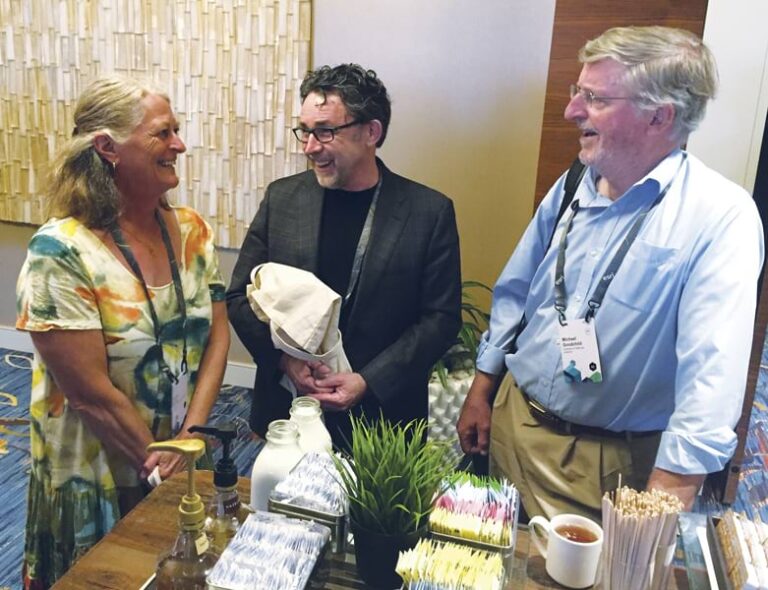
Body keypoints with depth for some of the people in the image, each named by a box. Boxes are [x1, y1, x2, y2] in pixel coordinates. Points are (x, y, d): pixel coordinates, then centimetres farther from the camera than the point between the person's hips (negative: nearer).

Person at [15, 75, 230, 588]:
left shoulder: (193, 232, -4)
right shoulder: (61, 253, -22)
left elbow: (217, 337, -2)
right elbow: (91, 392, -21)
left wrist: (190, 435, -13)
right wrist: (159, 464, -13)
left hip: (181, 465, 5)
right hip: (96, 483, -5)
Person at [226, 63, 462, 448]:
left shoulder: (429, 212, -8)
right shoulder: (281, 198, -1)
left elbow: (441, 317, -7)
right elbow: (241, 296, 3)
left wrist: (369, 382, -16)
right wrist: (286, 358, -12)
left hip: (383, 413, -2)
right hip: (288, 407, 2)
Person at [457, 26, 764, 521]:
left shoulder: (721, 215, -20)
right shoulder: (571, 188, 0)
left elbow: (711, 373, -27)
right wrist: (481, 392, 10)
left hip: (610, 462, -5)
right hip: (513, 423, 6)